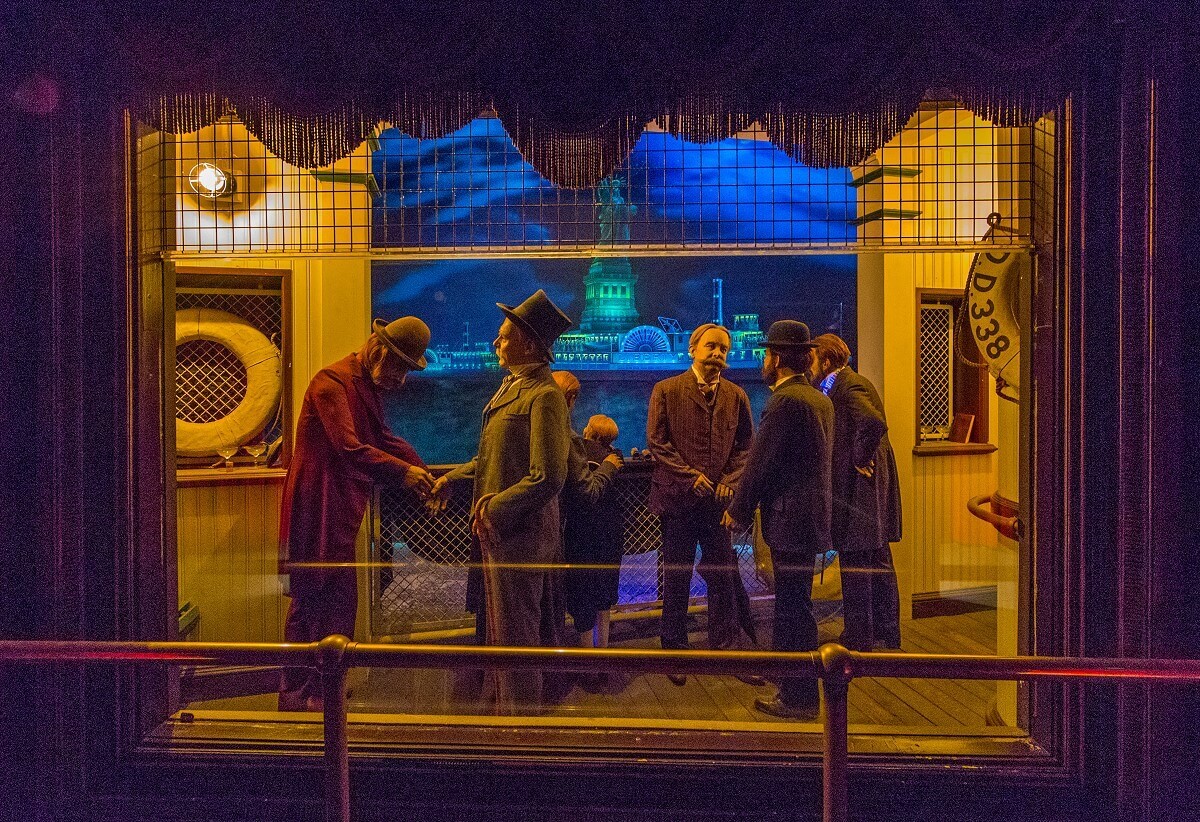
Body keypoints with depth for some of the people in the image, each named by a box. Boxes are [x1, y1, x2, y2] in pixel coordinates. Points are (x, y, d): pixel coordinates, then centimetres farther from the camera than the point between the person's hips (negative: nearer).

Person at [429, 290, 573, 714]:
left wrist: (494, 509, -17)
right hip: (495, 529, 10)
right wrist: (453, 478, 14)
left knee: (514, 631, 6)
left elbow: (547, 478, -25)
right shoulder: (512, 386, 11)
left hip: (519, 532, -10)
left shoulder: (544, 395, -19)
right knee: (495, 623, 22)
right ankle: (498, 698, 39)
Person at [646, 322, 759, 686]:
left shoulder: (736, 396, 8)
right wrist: (690, 475, -12)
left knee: (723, 577, 6)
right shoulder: (666, 390, 0)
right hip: (677, 496, -2)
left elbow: (746, 445, 9)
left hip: (719, 498, 3)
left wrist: (728, 480, -6)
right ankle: (674, 651, 20)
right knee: (676, 578, 7)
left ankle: (726, 649, 19)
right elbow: (656, 441, -5)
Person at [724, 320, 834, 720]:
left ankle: (799, 698, 12)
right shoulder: (819, 399, 12)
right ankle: (788, 682, 36)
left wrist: (738, 511, -5)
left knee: (793, 608, 0)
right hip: (811, 515, 10)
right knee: (792, 604, 21)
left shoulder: (785, 400, -18)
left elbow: (761, 462, -17)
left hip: (791, 517, -10)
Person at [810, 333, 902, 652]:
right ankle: (887, 635, 29)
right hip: (873, 488, 11)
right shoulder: (851, 384, 16)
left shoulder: (848, 386, -15)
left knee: (855, 565, -2)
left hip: (858, 489, -11)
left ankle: (857, 640, 8)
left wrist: (860, 460, -20)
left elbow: (874, 423, -32)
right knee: (878, 563, 17)